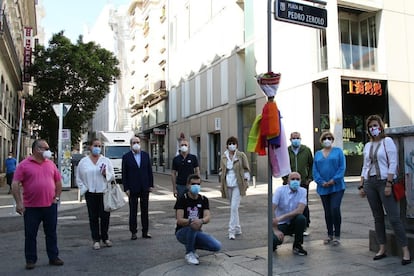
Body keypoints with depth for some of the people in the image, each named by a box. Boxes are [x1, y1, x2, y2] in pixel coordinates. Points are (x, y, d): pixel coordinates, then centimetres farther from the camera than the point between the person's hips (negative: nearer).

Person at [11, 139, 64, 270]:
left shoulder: (51, 164, 9)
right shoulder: (24, 165, -4)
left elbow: (58, 181, 16)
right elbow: (15, 184, -7)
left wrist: (57, 197, 6)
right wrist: (19, 202, -12)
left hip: (50, 206, 3)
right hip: (31, 207, -3)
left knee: (51, 233, 11)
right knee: (30, 234, 7)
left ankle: (53, 257, 22)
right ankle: (30, 260, 20)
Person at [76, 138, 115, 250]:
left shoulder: (106, 160, 5)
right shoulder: (83, 161, 6)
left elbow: (112, 176, 7)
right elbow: (78, 178, 12)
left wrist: (105, 174, -13)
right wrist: (84, 188, 1)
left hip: (104, 193, 0)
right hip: (90, 194, 0)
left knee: (105, 216, 4)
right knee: (93, 217, 5)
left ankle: (105, 238, 21)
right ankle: (96, 240, 15)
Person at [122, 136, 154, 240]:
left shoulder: (146, 155, 5)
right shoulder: (126, 157, -2)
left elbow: (150, 171, 7)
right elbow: (124, 174, -3)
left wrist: (151, 185, 2)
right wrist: (126, 188, -8)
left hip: (145, 188, 2)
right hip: (133, 188, -2)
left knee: (145, 210, 8)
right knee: (133, 211, 6)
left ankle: (145, 231, 17)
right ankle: (133, 232, 15)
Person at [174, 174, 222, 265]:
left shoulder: (203, 199, 3)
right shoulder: (182, 199, -10)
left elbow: (208, 217, -11)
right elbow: (179, 220, -19)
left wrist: (201, 221, -36)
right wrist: (190, 221, -41)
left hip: (197, 233, 4)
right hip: (182, 232, -4)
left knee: (217, 246, -17)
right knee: (192, 227, -38)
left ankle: (192, 246, 9)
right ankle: (189, 253, -12)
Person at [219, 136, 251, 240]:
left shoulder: (241, 155, -3)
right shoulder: (224, 157, 6)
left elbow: (246, 169, 1)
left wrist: (246, 182, -4)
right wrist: (222, 184, 9)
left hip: (238, 184, -4)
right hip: (228, 185, 4)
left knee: (234, 207, -12)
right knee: (233, 207, 14)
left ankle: (232, 231, -8)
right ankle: (237, 229, 28)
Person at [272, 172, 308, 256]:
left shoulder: (302, 191, -8)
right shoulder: (280, 190, -12)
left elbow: (300, 210, -21)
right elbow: (271, 210, -16)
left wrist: (282, 217, -29)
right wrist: (275, 230, -21)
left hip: (293, 223, 2)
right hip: (281, 224, -2)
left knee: (301, 218, -30)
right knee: (275, 240, -29)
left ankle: (297, 246, -7)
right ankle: (274, 243, 11)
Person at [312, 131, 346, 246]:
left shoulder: (338, 151, 2)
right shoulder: (318, 154, 11)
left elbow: (342, 167, -6)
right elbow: (315, 170, 5)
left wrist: (334, 180, -16)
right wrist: (322, 182, -10)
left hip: (337, 187, -3)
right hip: (323, 188, 4)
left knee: (335, 209, -14)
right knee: (327, 212, 10)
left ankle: (337, 236, 0)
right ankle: (330, 235, 22)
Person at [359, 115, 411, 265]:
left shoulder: (387, 141, -1)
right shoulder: (367, 146, 15)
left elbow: (393, 164, -8)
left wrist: (388, 184, -16)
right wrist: (361, 186, 12)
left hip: (384, 181, -5)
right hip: (370, 183, 5)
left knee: (394, 217, -8)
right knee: (378, 217, 8)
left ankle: (406, 251, -2)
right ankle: (382, 249, 15)